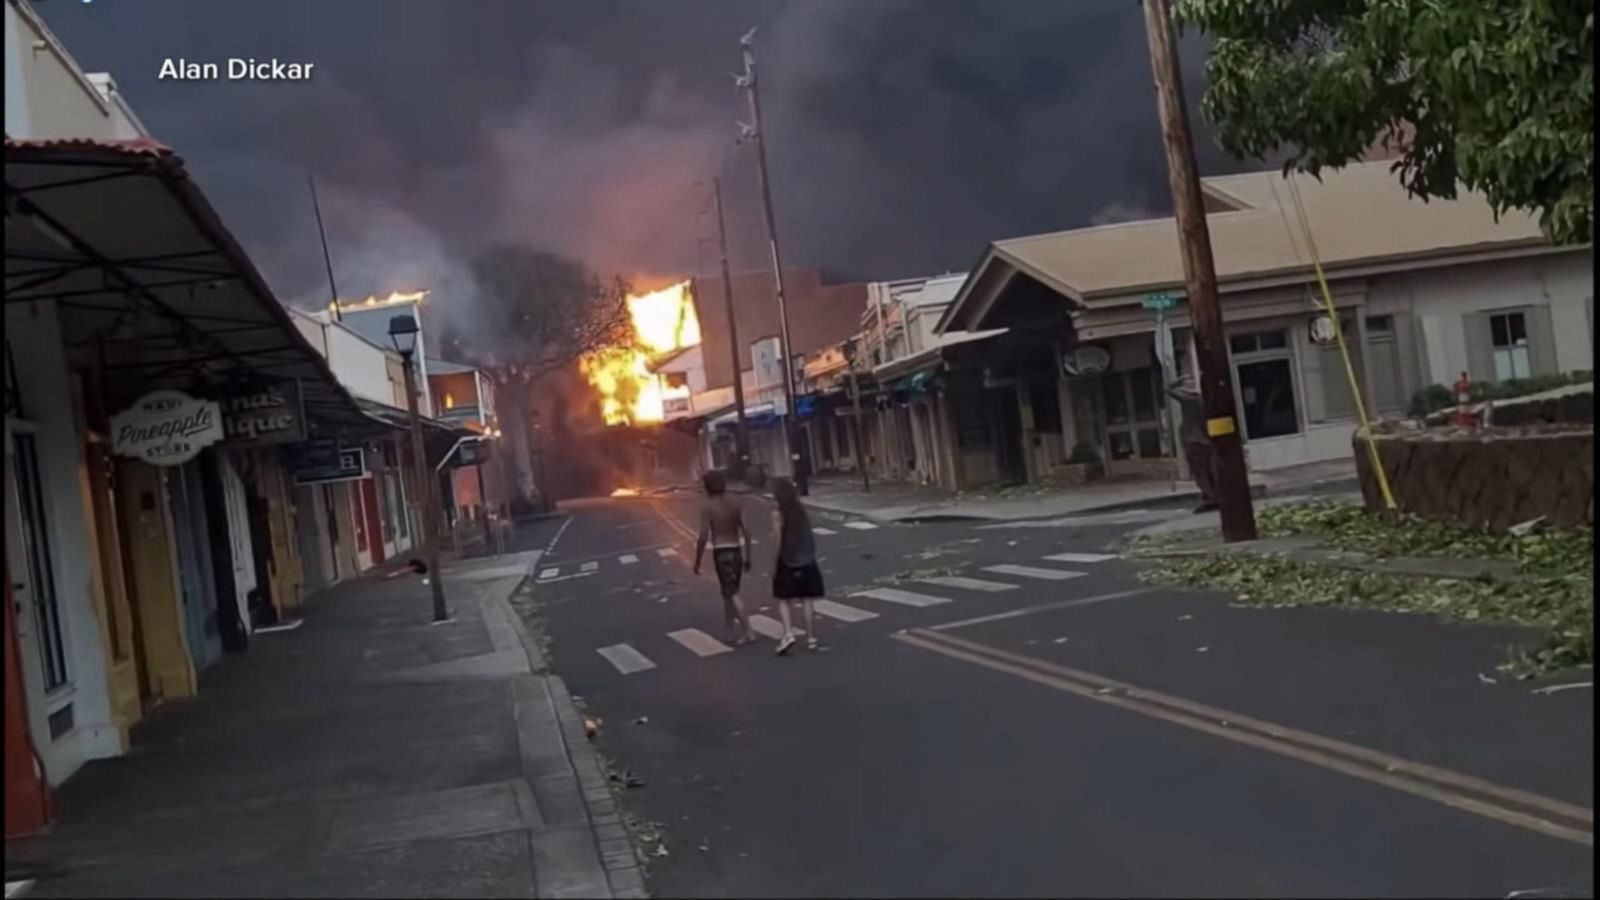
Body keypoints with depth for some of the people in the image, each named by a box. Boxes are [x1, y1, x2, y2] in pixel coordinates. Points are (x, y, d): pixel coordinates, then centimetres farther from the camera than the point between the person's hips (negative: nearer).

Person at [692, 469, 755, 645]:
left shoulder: (707, 507, -10)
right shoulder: (734, 503, 5)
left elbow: (703, 537, -15)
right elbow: (746, 532, 3)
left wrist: (697, 561, -6)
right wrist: (747, 557, 10)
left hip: (721, 553, -6)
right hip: (736, 551, 6)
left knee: (733, 594, -5)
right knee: (729, 592, 18)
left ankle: (747, 632, -11)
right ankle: (729, 631, 26)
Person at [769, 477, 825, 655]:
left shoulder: (778, 514, -10)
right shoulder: (801, 511, 3)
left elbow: (779, 542, -13)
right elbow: (811, 537, 6)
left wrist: (774, 565, -7)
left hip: (787, 563, -4)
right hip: (806, 562, 4)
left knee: (784, 601, 5)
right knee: (807, 601, 7)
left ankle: (788, 634, -10)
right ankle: (811, 638, 9)